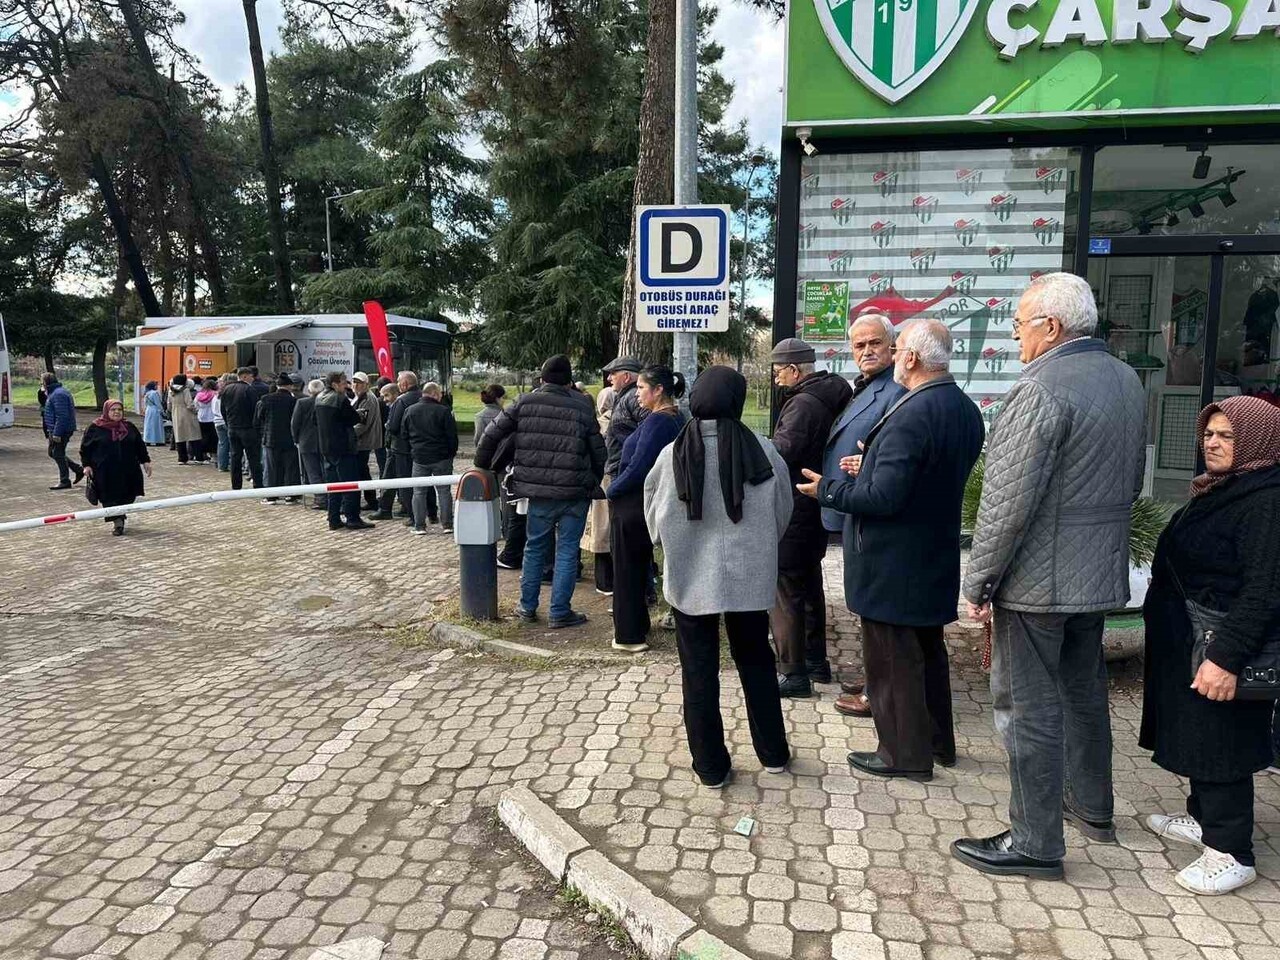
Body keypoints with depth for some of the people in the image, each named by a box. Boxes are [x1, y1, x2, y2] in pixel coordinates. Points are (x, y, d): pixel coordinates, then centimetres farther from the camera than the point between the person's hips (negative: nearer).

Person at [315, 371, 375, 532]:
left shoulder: (318, 399, 10)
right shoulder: (340, 399, -15)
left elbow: (316, 422, 17)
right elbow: (355, 419, -12)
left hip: (326, 448, 8)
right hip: (343, 448, -8)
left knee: (333, 484, 12)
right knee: (351, 484, -2)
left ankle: (334, 520, 14)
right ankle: (352, 518, -1)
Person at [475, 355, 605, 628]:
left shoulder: (525, 403, 0)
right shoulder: (583, 407, -2)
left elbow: (491, 434, 2)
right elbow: (598, 452, 2)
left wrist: (482, 465, 17)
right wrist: (594, 483, 18)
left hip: (538, 492, 2)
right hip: (575, 493, -2)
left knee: (535, 547, 17)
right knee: (567, 551, 5)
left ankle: (528, 607, 25)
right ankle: (559, 613, 9)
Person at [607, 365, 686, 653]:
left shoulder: (656, 421, -21)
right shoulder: (677, 419, 8)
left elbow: (637, 468, -24)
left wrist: (611, 491, -9)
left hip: (633, 506, -9)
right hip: (653, 503, 9)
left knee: (626, 570, 3)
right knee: (640, 567, 21)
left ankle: (629, 635, 11)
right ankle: (639, 626, 33)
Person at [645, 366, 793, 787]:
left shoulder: (672, 455, -12)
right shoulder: (764, 452, -10)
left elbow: (654, 520, 1)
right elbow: (782, 515, 2)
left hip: (690, 577, -1)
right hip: (749, 577, 1)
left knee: (699, 671, 11)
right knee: (756, 662, 20)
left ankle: (711, 766, 21)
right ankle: (773, 753, 32)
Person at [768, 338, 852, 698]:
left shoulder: (803, 403, -19)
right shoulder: (829, 397, 11)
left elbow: (782, 450, -32)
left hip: (793, 511, -10)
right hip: (814, 509, 10)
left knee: (785, 591, -3)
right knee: (809, 586, 19)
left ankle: (793, 673, 3)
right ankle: (816, 660, 31)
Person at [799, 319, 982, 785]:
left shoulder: (910, 416, -26)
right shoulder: (966, 410, 5)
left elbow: (883, 497, -28)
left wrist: (827, 489, -13)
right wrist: (871, 466, 14)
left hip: (893, 563, -9)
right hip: (936, 558, 9)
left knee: (892, 658, 5)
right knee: (927, 650, 22)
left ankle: (905, 753, 18)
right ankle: (937, 741, 36)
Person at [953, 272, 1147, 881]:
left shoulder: (1041, 388, -20)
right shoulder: (1127, 379, 8)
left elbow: (1008, 501, -22)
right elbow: (1132, 479, 18)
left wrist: (978, 582, -14)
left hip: (1036, 579, -9)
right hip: (1100, 574, 9)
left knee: (1029, 709, 2)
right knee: (1084, 692, 23)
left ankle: (1035, 843, 13)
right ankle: (1092, 807, 40)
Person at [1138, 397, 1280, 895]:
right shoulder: (1216, 491, 11)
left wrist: (1227, 656, -27)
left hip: (1221, 651, -9)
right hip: (1187, 645, 10)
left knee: (1218, 746, 0)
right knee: (1196, 737, 20)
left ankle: (1231, 853, 12)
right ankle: (1203, 819, 36)